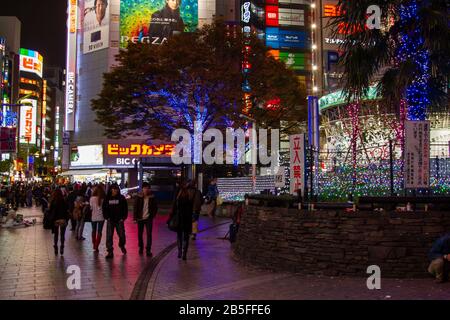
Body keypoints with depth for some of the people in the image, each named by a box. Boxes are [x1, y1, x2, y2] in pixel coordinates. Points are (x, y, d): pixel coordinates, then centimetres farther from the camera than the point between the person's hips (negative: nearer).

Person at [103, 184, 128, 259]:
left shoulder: (121, 198, 1)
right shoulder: (107, 198, 4)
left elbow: (125, 209, 1)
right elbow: (104, 209, 6)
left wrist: (123, 218, -6)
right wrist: (106, 217, -4)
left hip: (119, 220, -1)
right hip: (110, 220, 1)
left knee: (121, 235, 3)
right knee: (109, 236, -3)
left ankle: (122, 246, 34)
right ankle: (110, 252, 2)